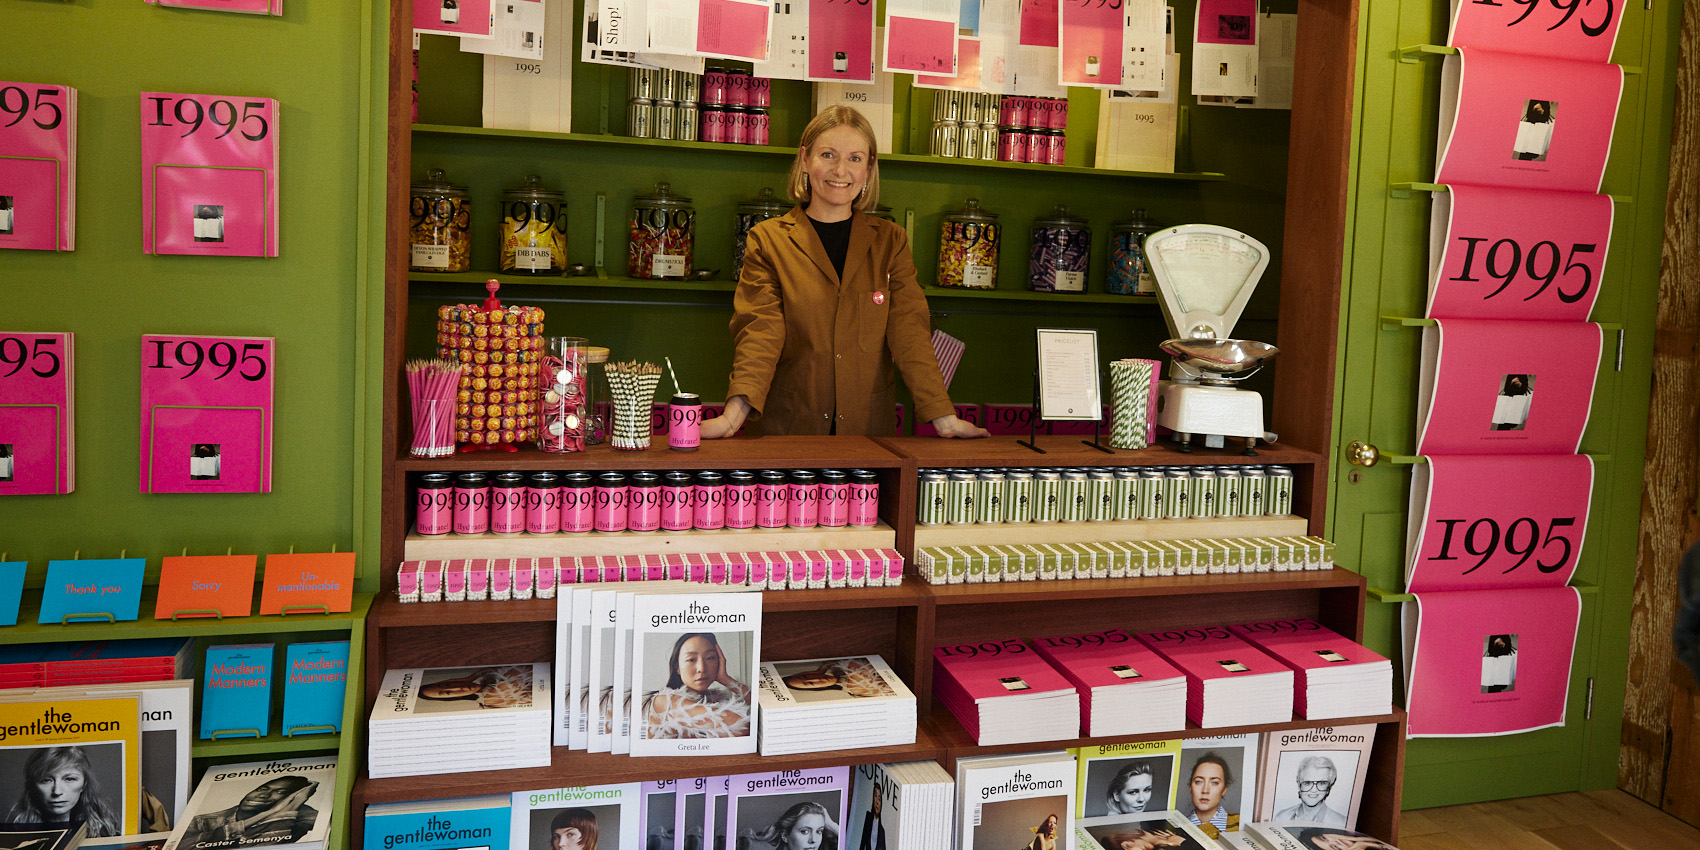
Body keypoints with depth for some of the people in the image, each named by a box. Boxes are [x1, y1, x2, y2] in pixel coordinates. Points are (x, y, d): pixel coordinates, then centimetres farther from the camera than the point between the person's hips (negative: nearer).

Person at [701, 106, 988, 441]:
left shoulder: (891, 241, 9)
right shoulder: (768, 240, 2)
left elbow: (909, 331, 1)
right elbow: (760, 331, -8)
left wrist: (944, 418, -10)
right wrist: (735, 413, -24)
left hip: (869, 426, 2)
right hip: (786, 426, -2)